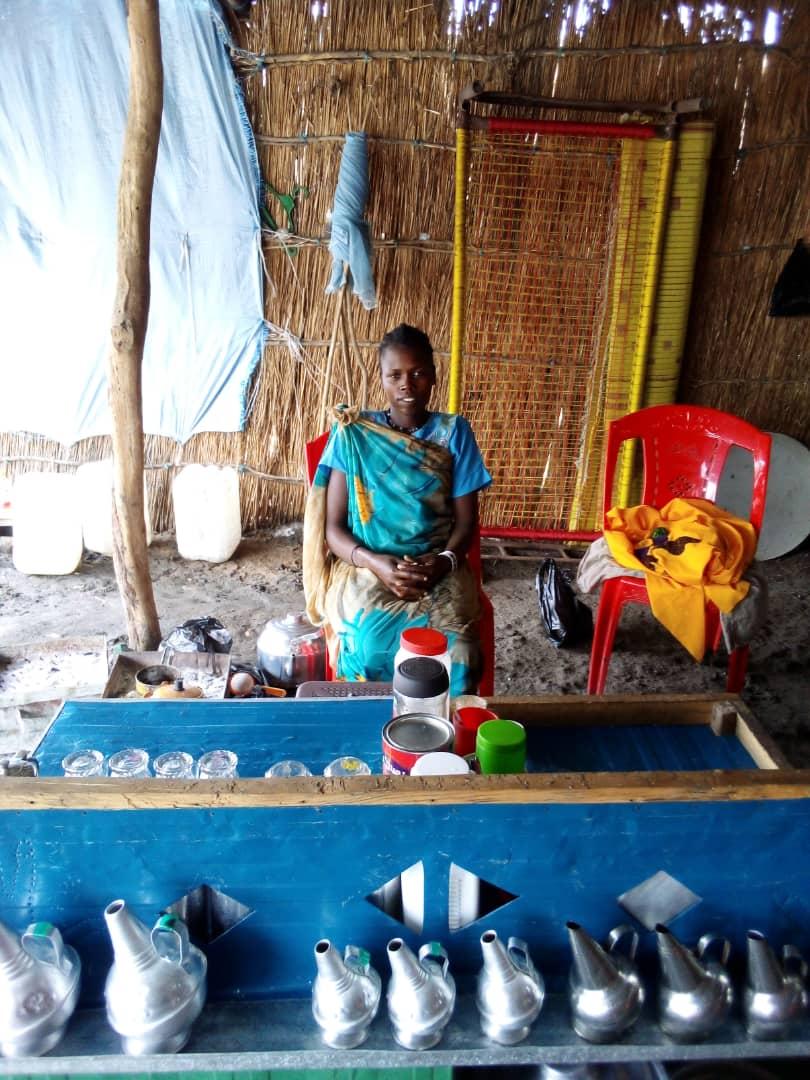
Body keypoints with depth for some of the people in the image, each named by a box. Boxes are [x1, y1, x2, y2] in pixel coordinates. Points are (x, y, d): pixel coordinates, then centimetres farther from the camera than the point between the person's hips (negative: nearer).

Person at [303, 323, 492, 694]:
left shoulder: (454, 432, 5)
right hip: (367, 568, -1)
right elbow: (333, 528, 0)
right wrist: (376, 564, -19)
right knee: (369, 648, -32)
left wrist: (443, 561, -18)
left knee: (458, 655, -28)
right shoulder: (353, 435, 2)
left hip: (438, 569, 1)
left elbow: (466, 521, 3)